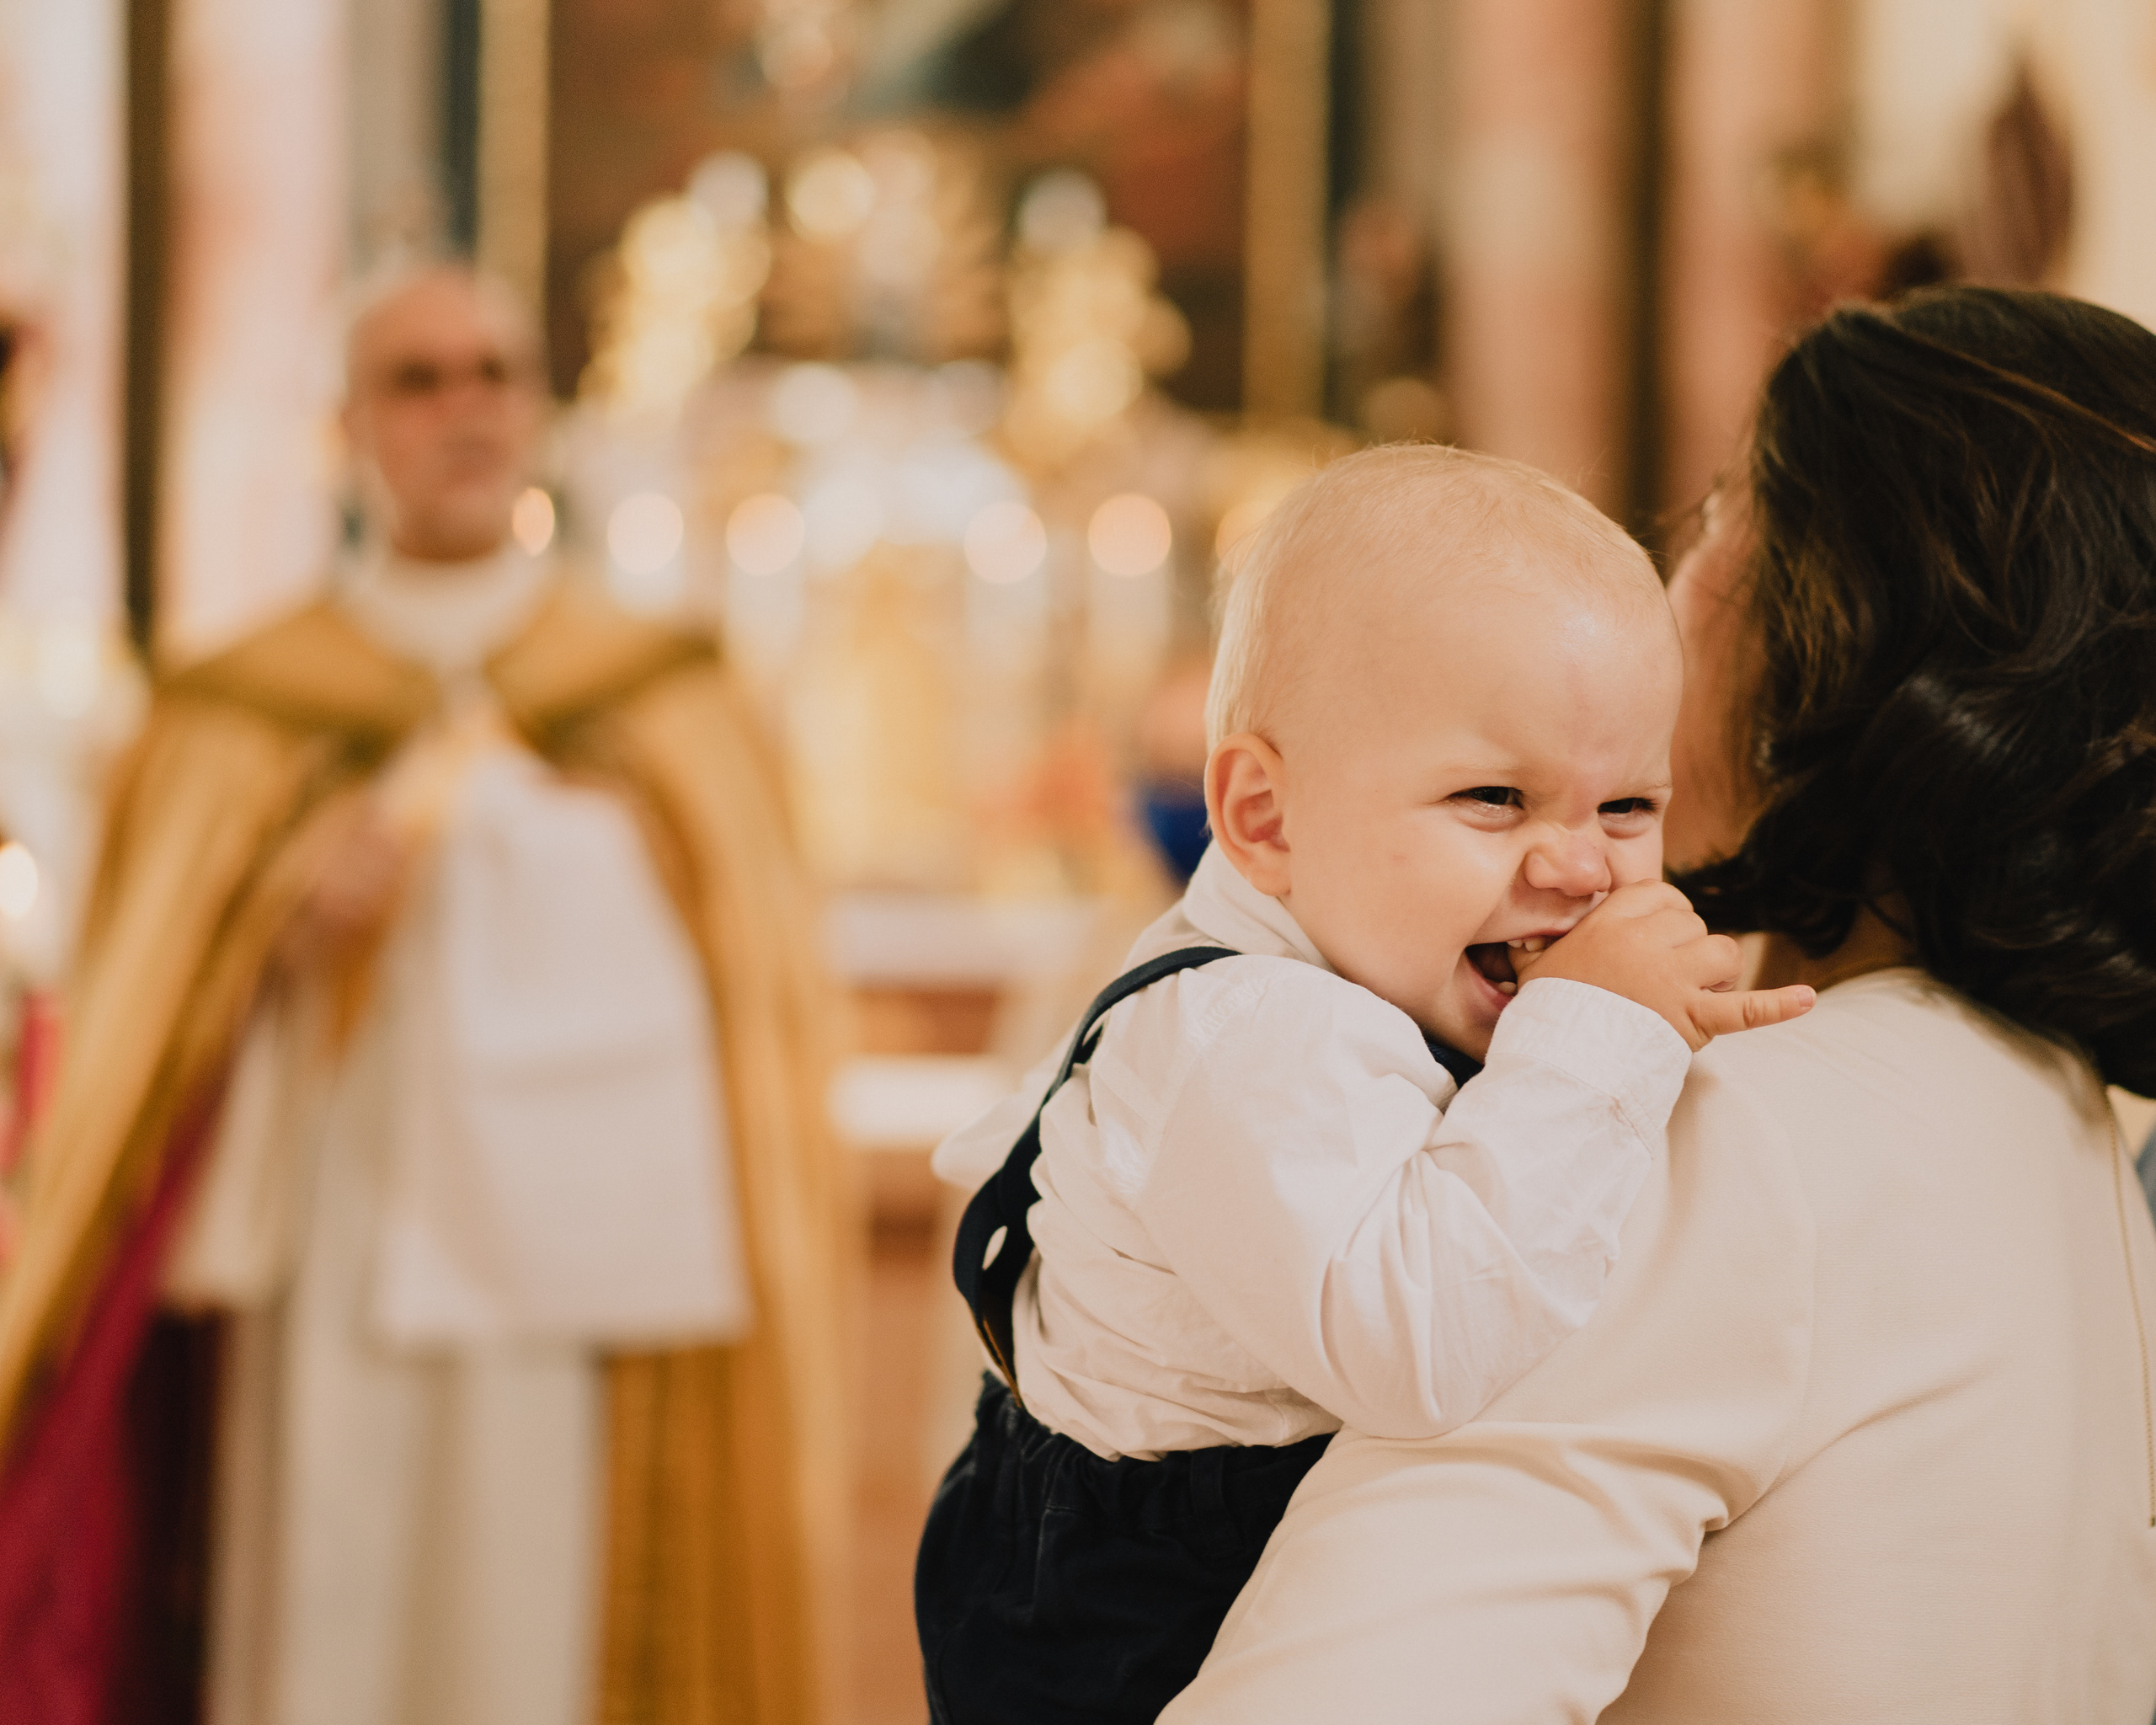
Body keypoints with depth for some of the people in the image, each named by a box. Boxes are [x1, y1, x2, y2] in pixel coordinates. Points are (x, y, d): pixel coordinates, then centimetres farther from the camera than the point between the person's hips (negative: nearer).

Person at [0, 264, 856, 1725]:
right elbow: (134, 1039, 7)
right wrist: (285, 933, -12)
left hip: (592, 1321, 0)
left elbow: (761, 1023, 8)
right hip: (321, 1315, 1)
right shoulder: (243, 717, 10)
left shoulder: (669, 703, 8)